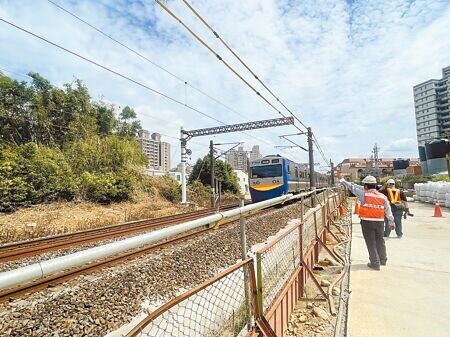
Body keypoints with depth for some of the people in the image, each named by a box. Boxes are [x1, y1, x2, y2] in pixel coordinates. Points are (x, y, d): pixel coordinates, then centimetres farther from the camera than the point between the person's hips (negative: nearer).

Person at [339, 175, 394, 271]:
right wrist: (391, 222, 20)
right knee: (380, 241, 19)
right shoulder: (383, 197, 3)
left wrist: (343, 181, 16)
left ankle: (375, 263, 9)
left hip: (367, 222, -5)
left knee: (371, 243, 4)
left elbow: (352, 187, 1)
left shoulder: (364, 194, -10)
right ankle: (383, 260, 35)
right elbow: (388, 211, 9)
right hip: (380, 222, 5)